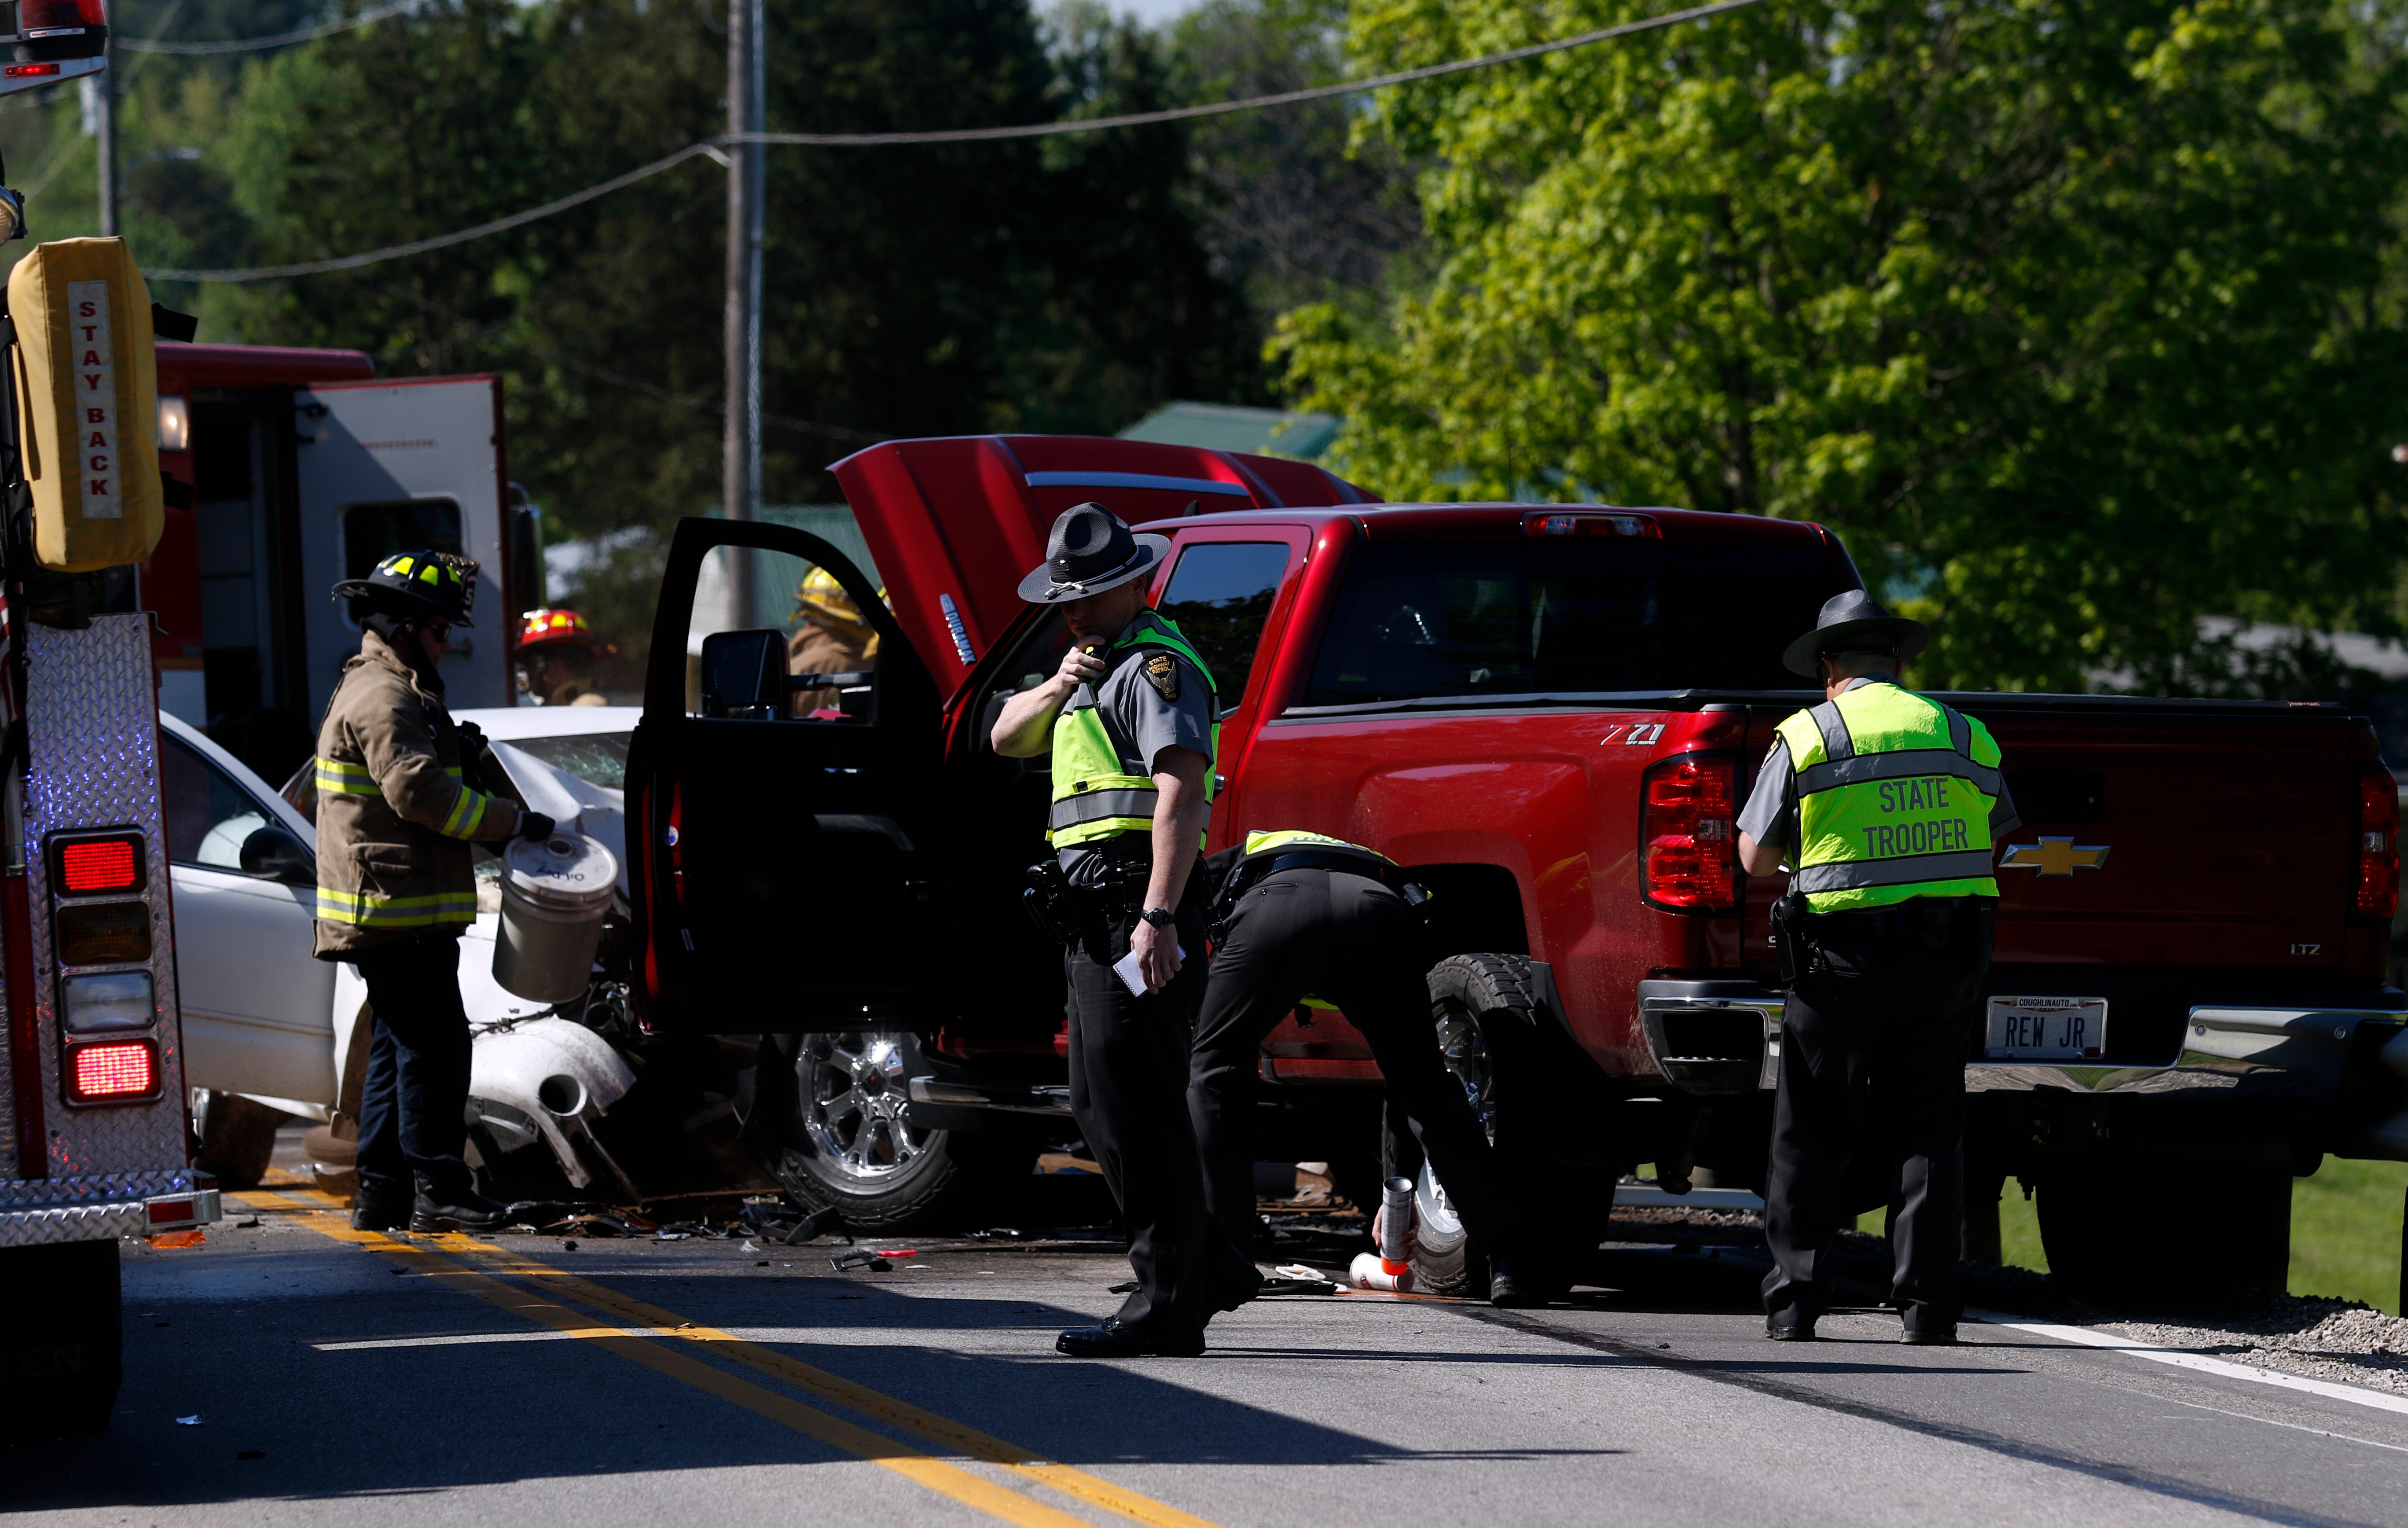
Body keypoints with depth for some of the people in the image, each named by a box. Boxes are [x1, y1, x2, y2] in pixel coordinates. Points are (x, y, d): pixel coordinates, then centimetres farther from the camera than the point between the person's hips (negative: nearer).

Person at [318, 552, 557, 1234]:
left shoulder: (375, 691, 24)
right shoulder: (384, 698, -13)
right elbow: (418, 790, -23)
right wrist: (512, 822, -19)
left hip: (390, 914, 11)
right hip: (399, 912, -11)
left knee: (398, 1050, 13)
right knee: (434, 1048, -10)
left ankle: (381, 1191, 16)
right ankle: (438, 1190, -10)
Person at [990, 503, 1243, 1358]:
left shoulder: (1155, 664, -11)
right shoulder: (1101, 666, 23)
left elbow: (1181, 791, -22)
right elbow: (1008, 739, 24)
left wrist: (1158, 918, -31)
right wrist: (1058, 688, 1)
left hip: (1135, 908, -11)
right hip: (1095, 916, 11)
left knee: (1134, 1108, -11)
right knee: (1102, 1103, 15)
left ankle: (1167, 1307, -10)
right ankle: (1209, 1267, 21)